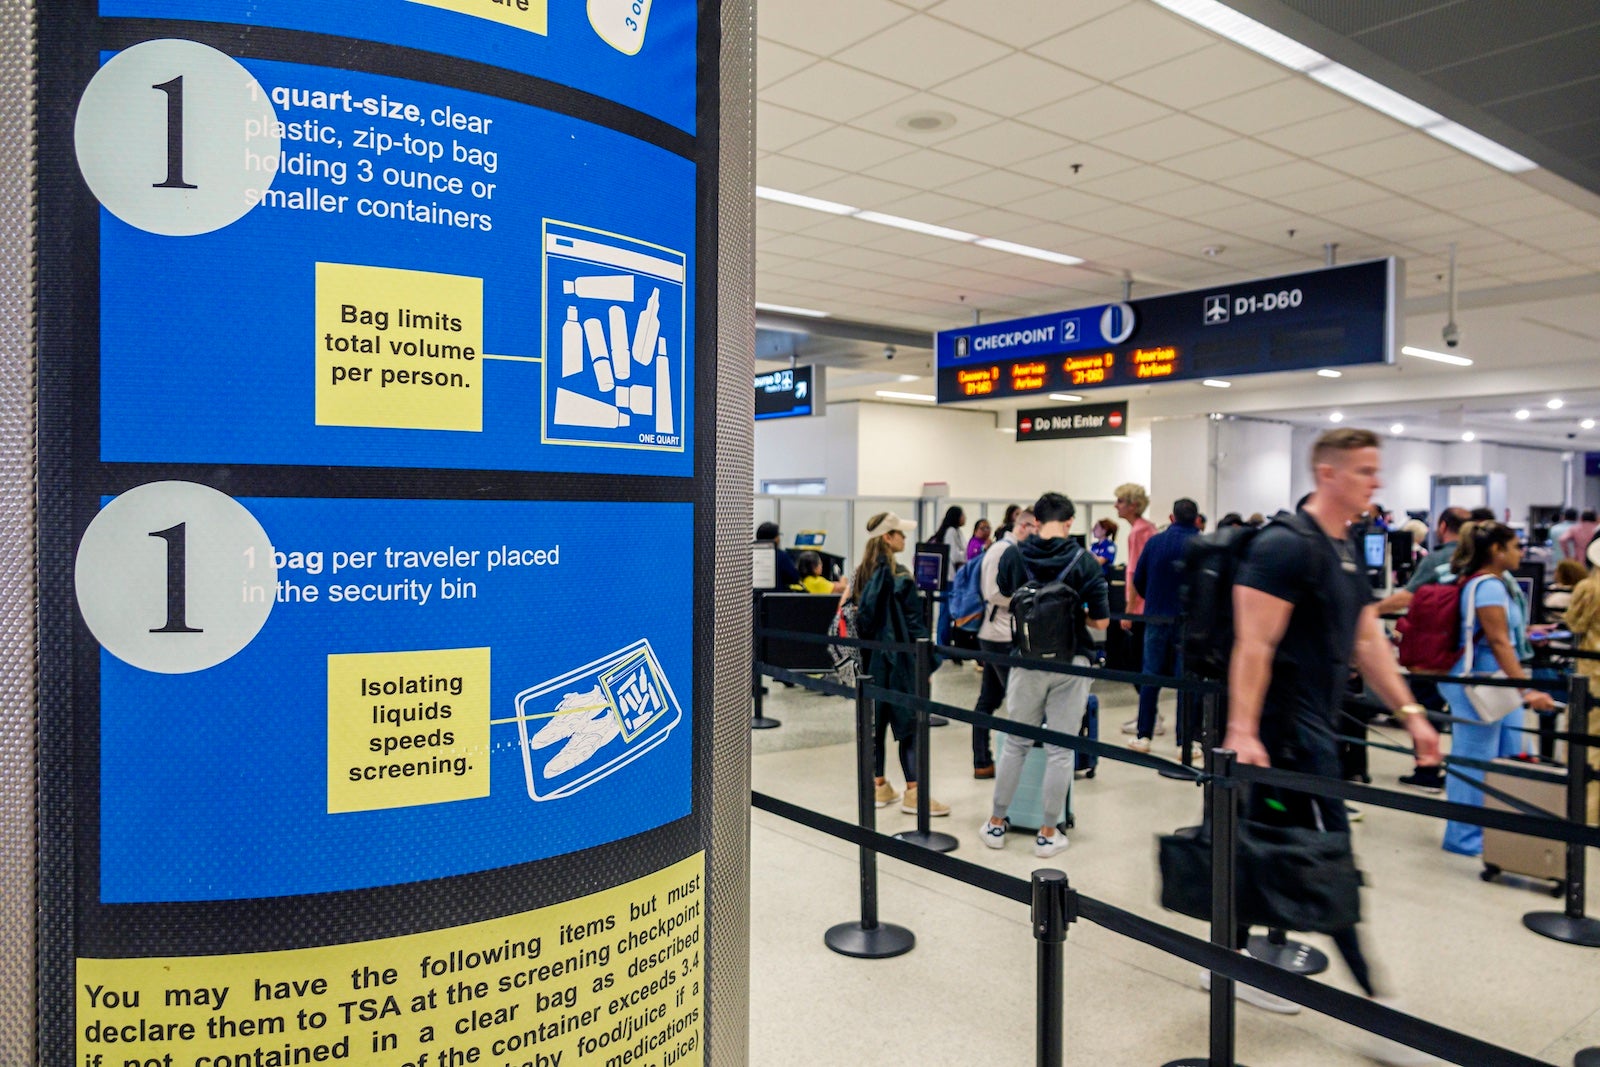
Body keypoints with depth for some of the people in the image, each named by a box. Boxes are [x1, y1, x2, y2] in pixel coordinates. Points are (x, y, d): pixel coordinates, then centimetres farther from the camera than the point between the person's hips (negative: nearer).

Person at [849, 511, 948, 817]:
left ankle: (878, 786, 19)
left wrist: (866, 649, 17)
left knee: (876, 721, 12)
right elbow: (914, 623, -13)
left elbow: (859, 618, 12)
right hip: (899, 660, -7)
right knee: (909, 724, -1)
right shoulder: (899, 576, -14)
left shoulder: (862, 574, 7)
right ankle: (913, 793, 3)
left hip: (871, 658, 8)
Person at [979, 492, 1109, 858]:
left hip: (1028, 661, 2)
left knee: (1015, 744, 15)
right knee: (1060, 750, 7)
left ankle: (996, 824, 24)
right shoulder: (1084, 561, -9)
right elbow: (1101, 621, -8)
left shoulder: (1013, 556, -4)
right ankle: (1048, 834, 14)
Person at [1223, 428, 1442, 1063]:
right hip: (1287, 728, -9)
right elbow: (1254, 645, -22)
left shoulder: (1348, 555, 14)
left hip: (1314, 726, 9)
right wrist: (1242, 731, -27)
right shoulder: (1286, 545, -16)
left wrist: (1409, 713, 11)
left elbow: (1368, 642, 17)